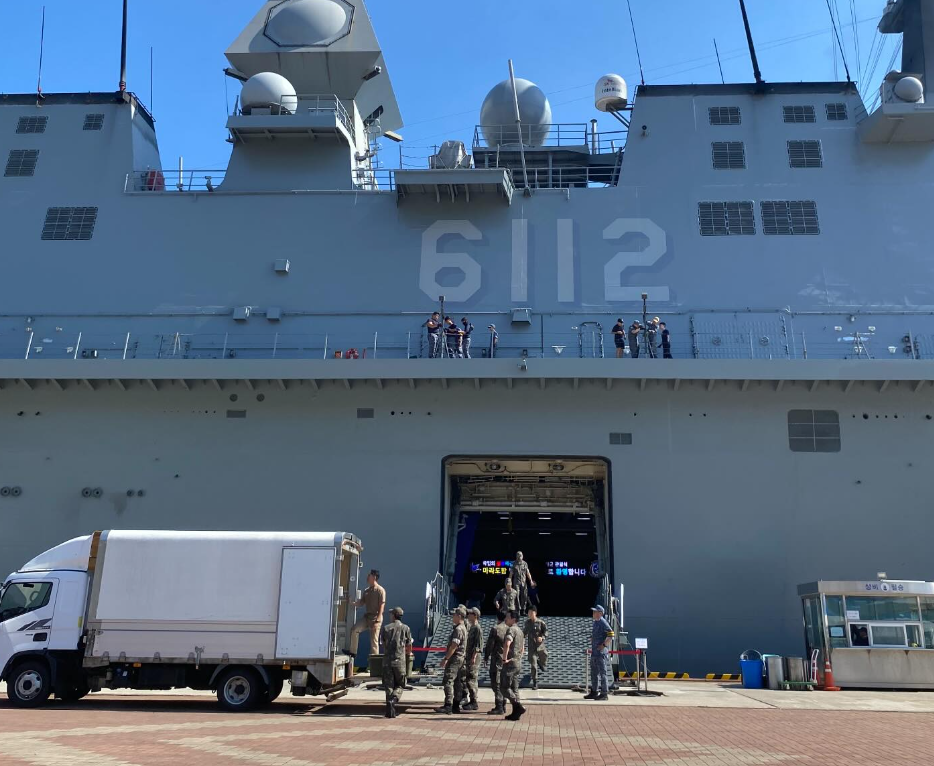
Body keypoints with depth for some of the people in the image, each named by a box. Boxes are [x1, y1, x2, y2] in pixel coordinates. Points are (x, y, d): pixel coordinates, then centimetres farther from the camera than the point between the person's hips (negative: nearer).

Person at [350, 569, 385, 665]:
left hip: (375, 618, -6)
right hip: (366, 616, 6)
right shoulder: (367, 590, 15)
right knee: (355, 629, -14)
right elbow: (361, 603, 13)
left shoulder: (380, 590, -7)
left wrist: (377, 621, -20)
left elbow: (382, 606, -13)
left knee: (374, 640, -4)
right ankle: (353, 651, -5)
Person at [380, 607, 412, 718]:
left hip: (387, 660, 2)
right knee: (399, 685, 9)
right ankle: (392, 701, -17)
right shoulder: (405, 628, 2)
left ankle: (390, 711, 4)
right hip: (400, 660, -2)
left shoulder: (386, 628, 6)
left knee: (389, 686, 8)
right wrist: (408, 654, 31)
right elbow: (409, 646, 8)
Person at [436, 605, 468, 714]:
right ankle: (456, 706, 16)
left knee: (448, 681, -12)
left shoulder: (458, 629, -17)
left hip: (455, 658, -11)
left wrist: (446, 658, -20)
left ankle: (448, 706, -17)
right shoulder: (463, 628, 16)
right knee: (457, 682, 11)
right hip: (461, 658, 11)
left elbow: (454, 646, -22)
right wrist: (447, 658, 23)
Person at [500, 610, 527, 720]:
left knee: (504, 687, -5)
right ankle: (516, 713, 11)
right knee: (514, 688, 11)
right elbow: (522, 647, 26)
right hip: (518, 663, 9)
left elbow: (507, 644, -31)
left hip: (510, 663, -9)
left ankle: (518, 707, -11)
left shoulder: (511, 630, -15)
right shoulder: (520, 631, 16)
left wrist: (505, 659, -23)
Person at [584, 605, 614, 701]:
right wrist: (592, 644, 19)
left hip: (601, 652, -10)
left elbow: (611, 635, -22)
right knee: (594, 673, 14)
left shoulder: (603, 623, -13)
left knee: (603, 673, -6)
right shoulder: (595, 622, 16)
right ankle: (594, 692, 22)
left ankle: (604, 694, -2)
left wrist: (603, 645, -20)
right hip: (594, 652, 10)